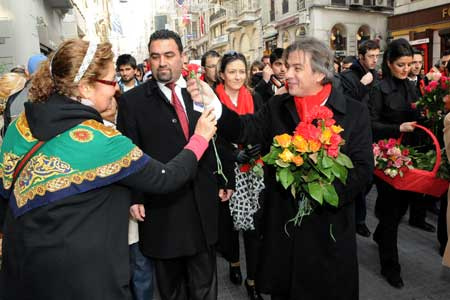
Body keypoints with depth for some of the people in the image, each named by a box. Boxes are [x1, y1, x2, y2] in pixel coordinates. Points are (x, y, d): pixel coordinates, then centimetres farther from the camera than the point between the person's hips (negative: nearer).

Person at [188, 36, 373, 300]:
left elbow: (363, 167, -7)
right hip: (282, 225, 2)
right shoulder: (277, 108, 3)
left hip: (329, 226, -2)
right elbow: (246, 130, -13)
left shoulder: (355, 112, -4)